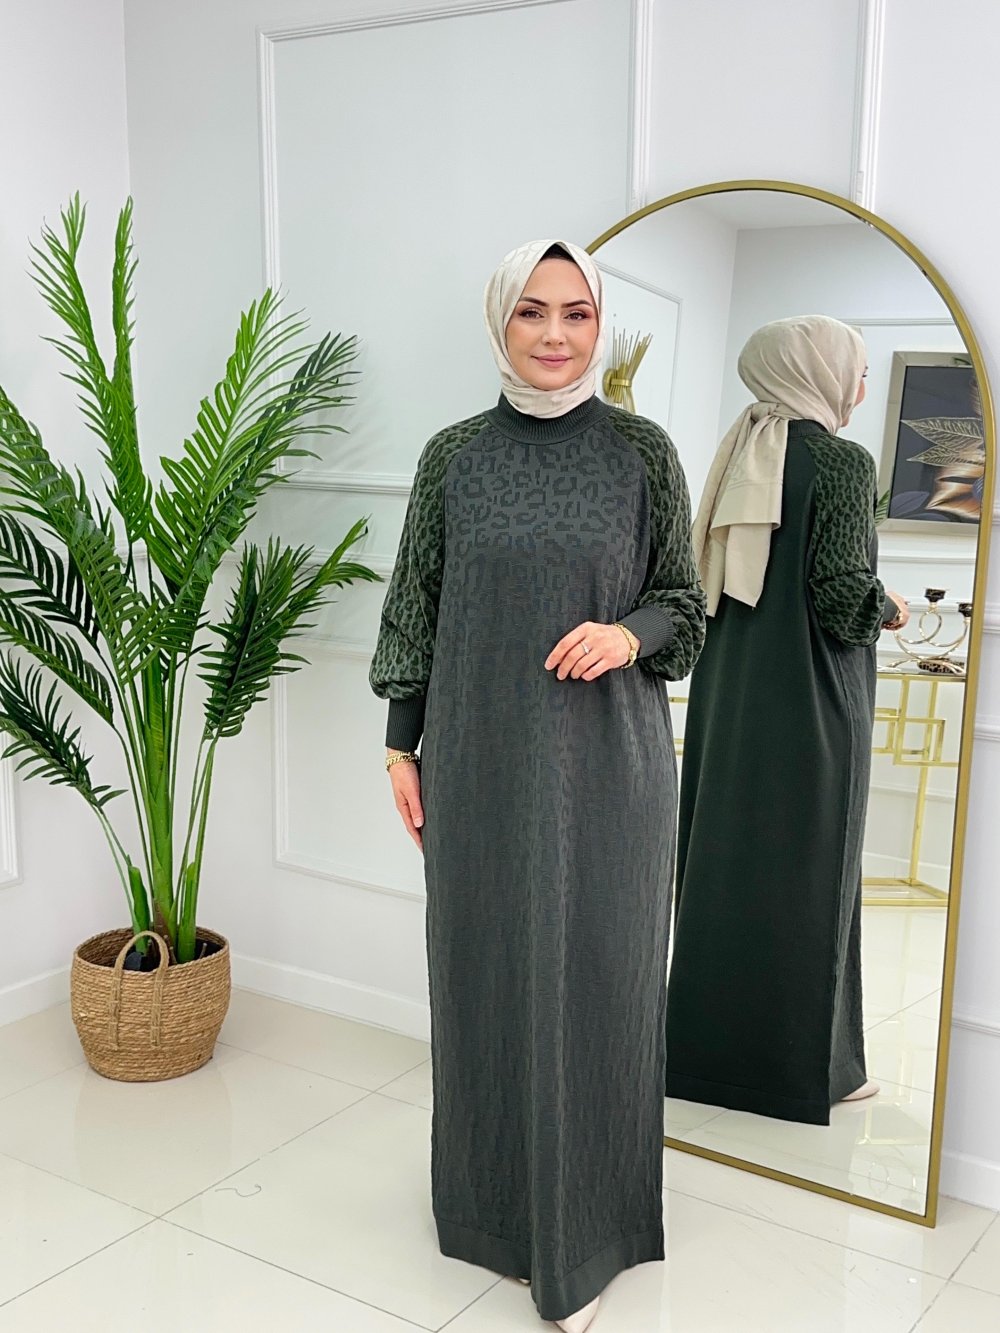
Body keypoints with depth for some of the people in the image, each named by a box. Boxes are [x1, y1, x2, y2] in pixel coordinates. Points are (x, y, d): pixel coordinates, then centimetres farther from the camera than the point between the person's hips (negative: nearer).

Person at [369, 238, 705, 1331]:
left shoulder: (642, 452, -1)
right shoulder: (454, 457, 2)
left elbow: (683, 604, 4)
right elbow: (416, 609, 6)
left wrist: (630, 632, -17)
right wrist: (401, 748, 4)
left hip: (606, 759, -1)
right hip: (479, 759, 1)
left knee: (594, 975, 6)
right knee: (485, 969, 11)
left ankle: (579, 1235, 24)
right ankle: (494, 1194, 33)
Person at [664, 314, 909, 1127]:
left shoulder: (740, 458, 8)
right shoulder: (842, 462, -12)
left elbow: (711, 576, 10)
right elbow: (845, 597, -20)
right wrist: (890, 610, 2)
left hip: (729, 692, 7)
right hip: (811, 703, -7)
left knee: (723, 860, 13)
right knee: (806, 875, 3)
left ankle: (706, 1044, 25)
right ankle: (804, 1065, 15)